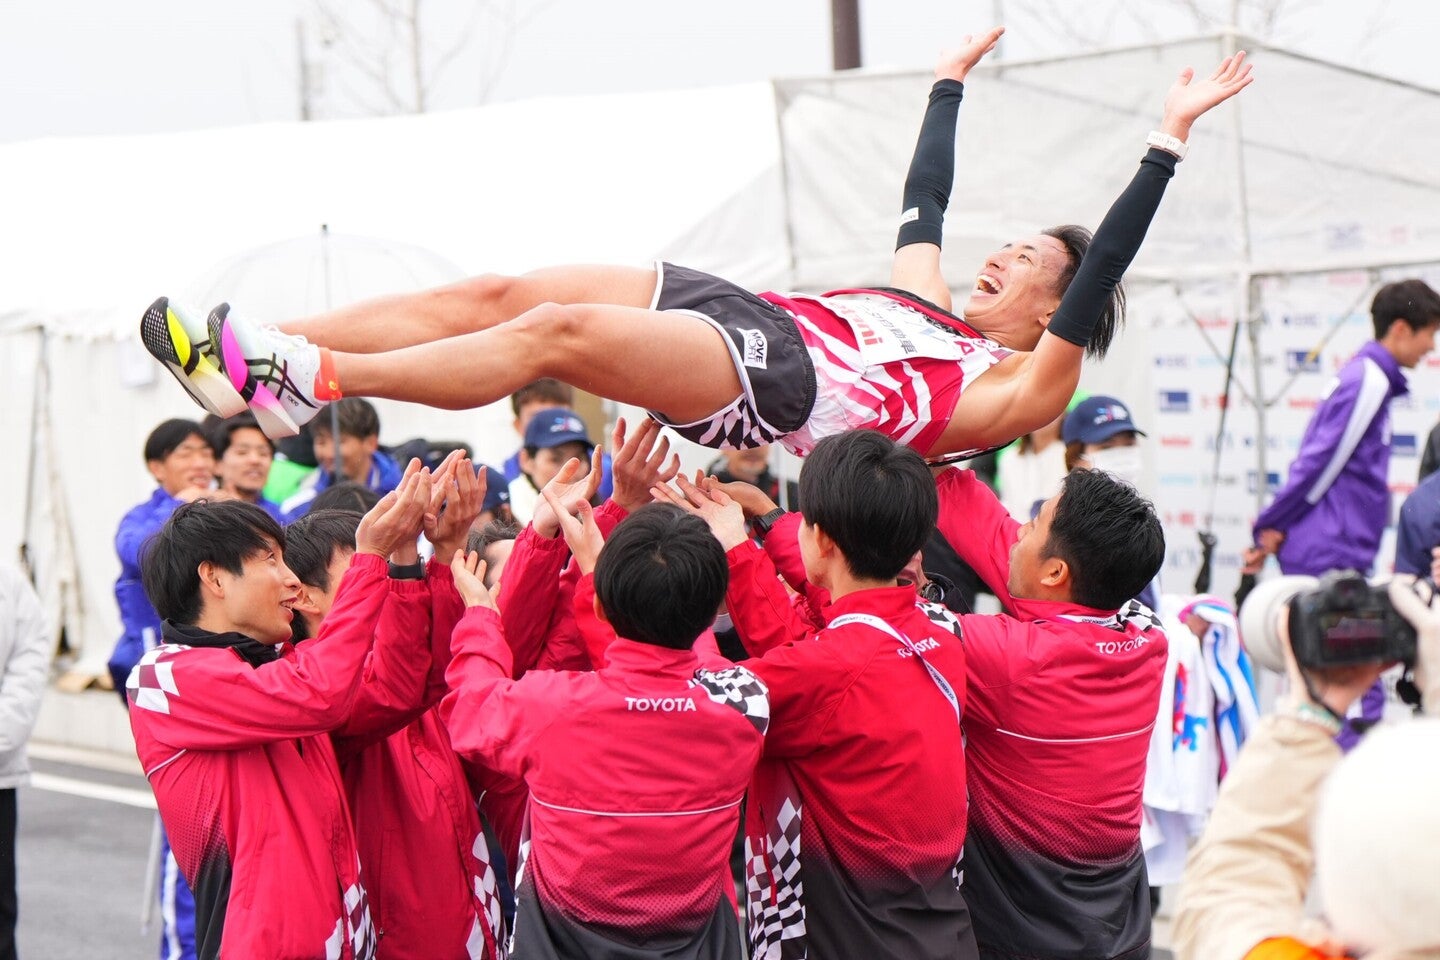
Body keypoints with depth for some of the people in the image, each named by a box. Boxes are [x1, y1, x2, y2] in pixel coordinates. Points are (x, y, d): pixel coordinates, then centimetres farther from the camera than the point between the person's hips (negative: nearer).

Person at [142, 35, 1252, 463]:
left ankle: (316, 378, -33)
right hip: (733, 309, 8)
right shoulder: (933, 307, 31)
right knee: (498, 294, -10)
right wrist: (950, 85, 49)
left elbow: (1098, 280, -1)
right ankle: (266, 345, -16)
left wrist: (1170, 140, -2)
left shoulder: (1020, 388, 8)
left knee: (555, 329, -29)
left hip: (770, 371, -8)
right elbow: (922, 203, 42)